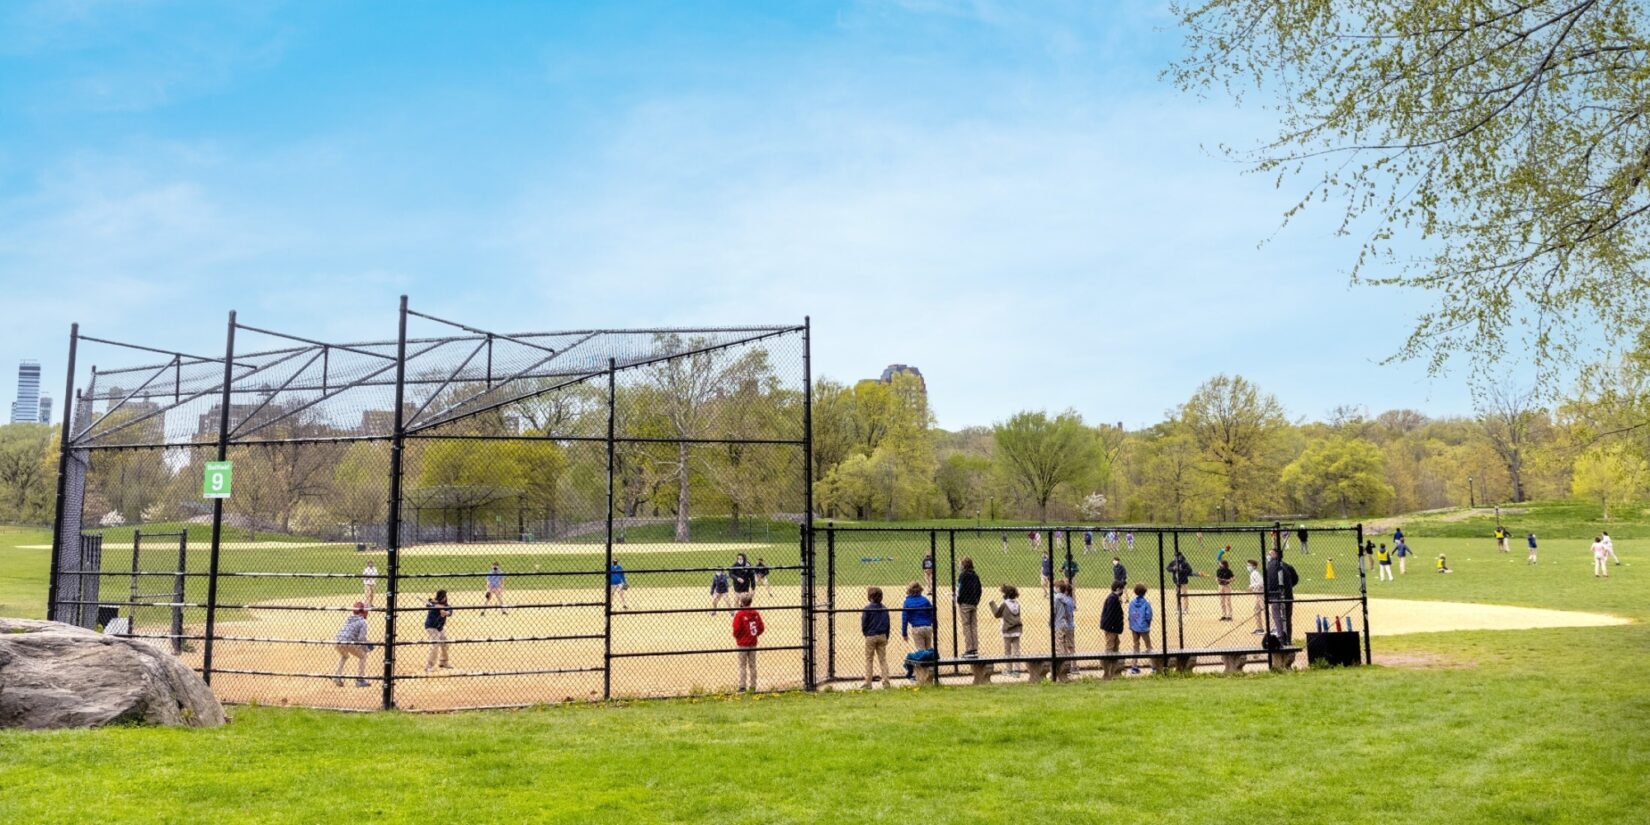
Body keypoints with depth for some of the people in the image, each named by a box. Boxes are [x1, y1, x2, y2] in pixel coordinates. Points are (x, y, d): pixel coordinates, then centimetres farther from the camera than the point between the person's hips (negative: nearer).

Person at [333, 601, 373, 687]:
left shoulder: (348, 618, 23)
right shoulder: (362, 622, 4)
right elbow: (361, 638, -7)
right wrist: (366, 648, 10)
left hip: (337, 642, 6)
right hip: (349, 643, -6)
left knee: (344, 656, 38)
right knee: (362, 656, 17)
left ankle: (336, 676, 27)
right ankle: (360, 680, 13)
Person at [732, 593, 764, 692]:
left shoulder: (739, 615, -16)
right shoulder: (756, 614, 0)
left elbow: (736, 629, -18)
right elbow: (761, 628, 1)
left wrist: (736, 637, 2)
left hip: (742, 644, -5)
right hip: (753, 643, 5)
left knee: (742, 665, 2)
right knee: (752, 665, 13)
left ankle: (742, 687, 0)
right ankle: (752, 686, 17)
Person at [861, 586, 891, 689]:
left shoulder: (867, 608, -12)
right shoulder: (884, 608, 3)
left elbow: (863, 623, -10)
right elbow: (887, 623, 8)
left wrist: (865, 633, 8)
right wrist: (886, 637, 16)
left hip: (870, 637, -4)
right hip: (882, 636, 4)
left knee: (869, 660, 5)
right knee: (883, 660, 8)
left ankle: (868, 683, 6)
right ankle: (886, 682, 6)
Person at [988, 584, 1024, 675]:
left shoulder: (1004, 604, -11)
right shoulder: (1017, 604, 5)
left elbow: (997, 614, 0)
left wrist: (993, 603, 11)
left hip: (1008, 631, -4)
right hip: (1017, 630, 4)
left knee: (1007, 650, 9)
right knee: (1016, 650, 5)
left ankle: (1009, 669, 13)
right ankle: (1016, 669, 0)